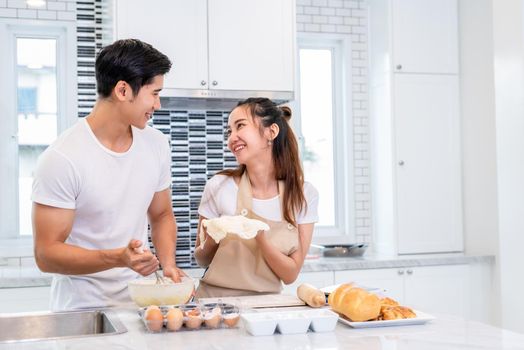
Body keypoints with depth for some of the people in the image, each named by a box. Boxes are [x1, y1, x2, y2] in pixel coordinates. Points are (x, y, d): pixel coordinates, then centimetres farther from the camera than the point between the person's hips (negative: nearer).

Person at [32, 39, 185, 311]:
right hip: (82, 309, -4)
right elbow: (46, 254, -12)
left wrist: (169, 264, 0)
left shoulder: (156, 145, 6)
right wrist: (118, 258, -26)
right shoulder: (62, 159, -13)